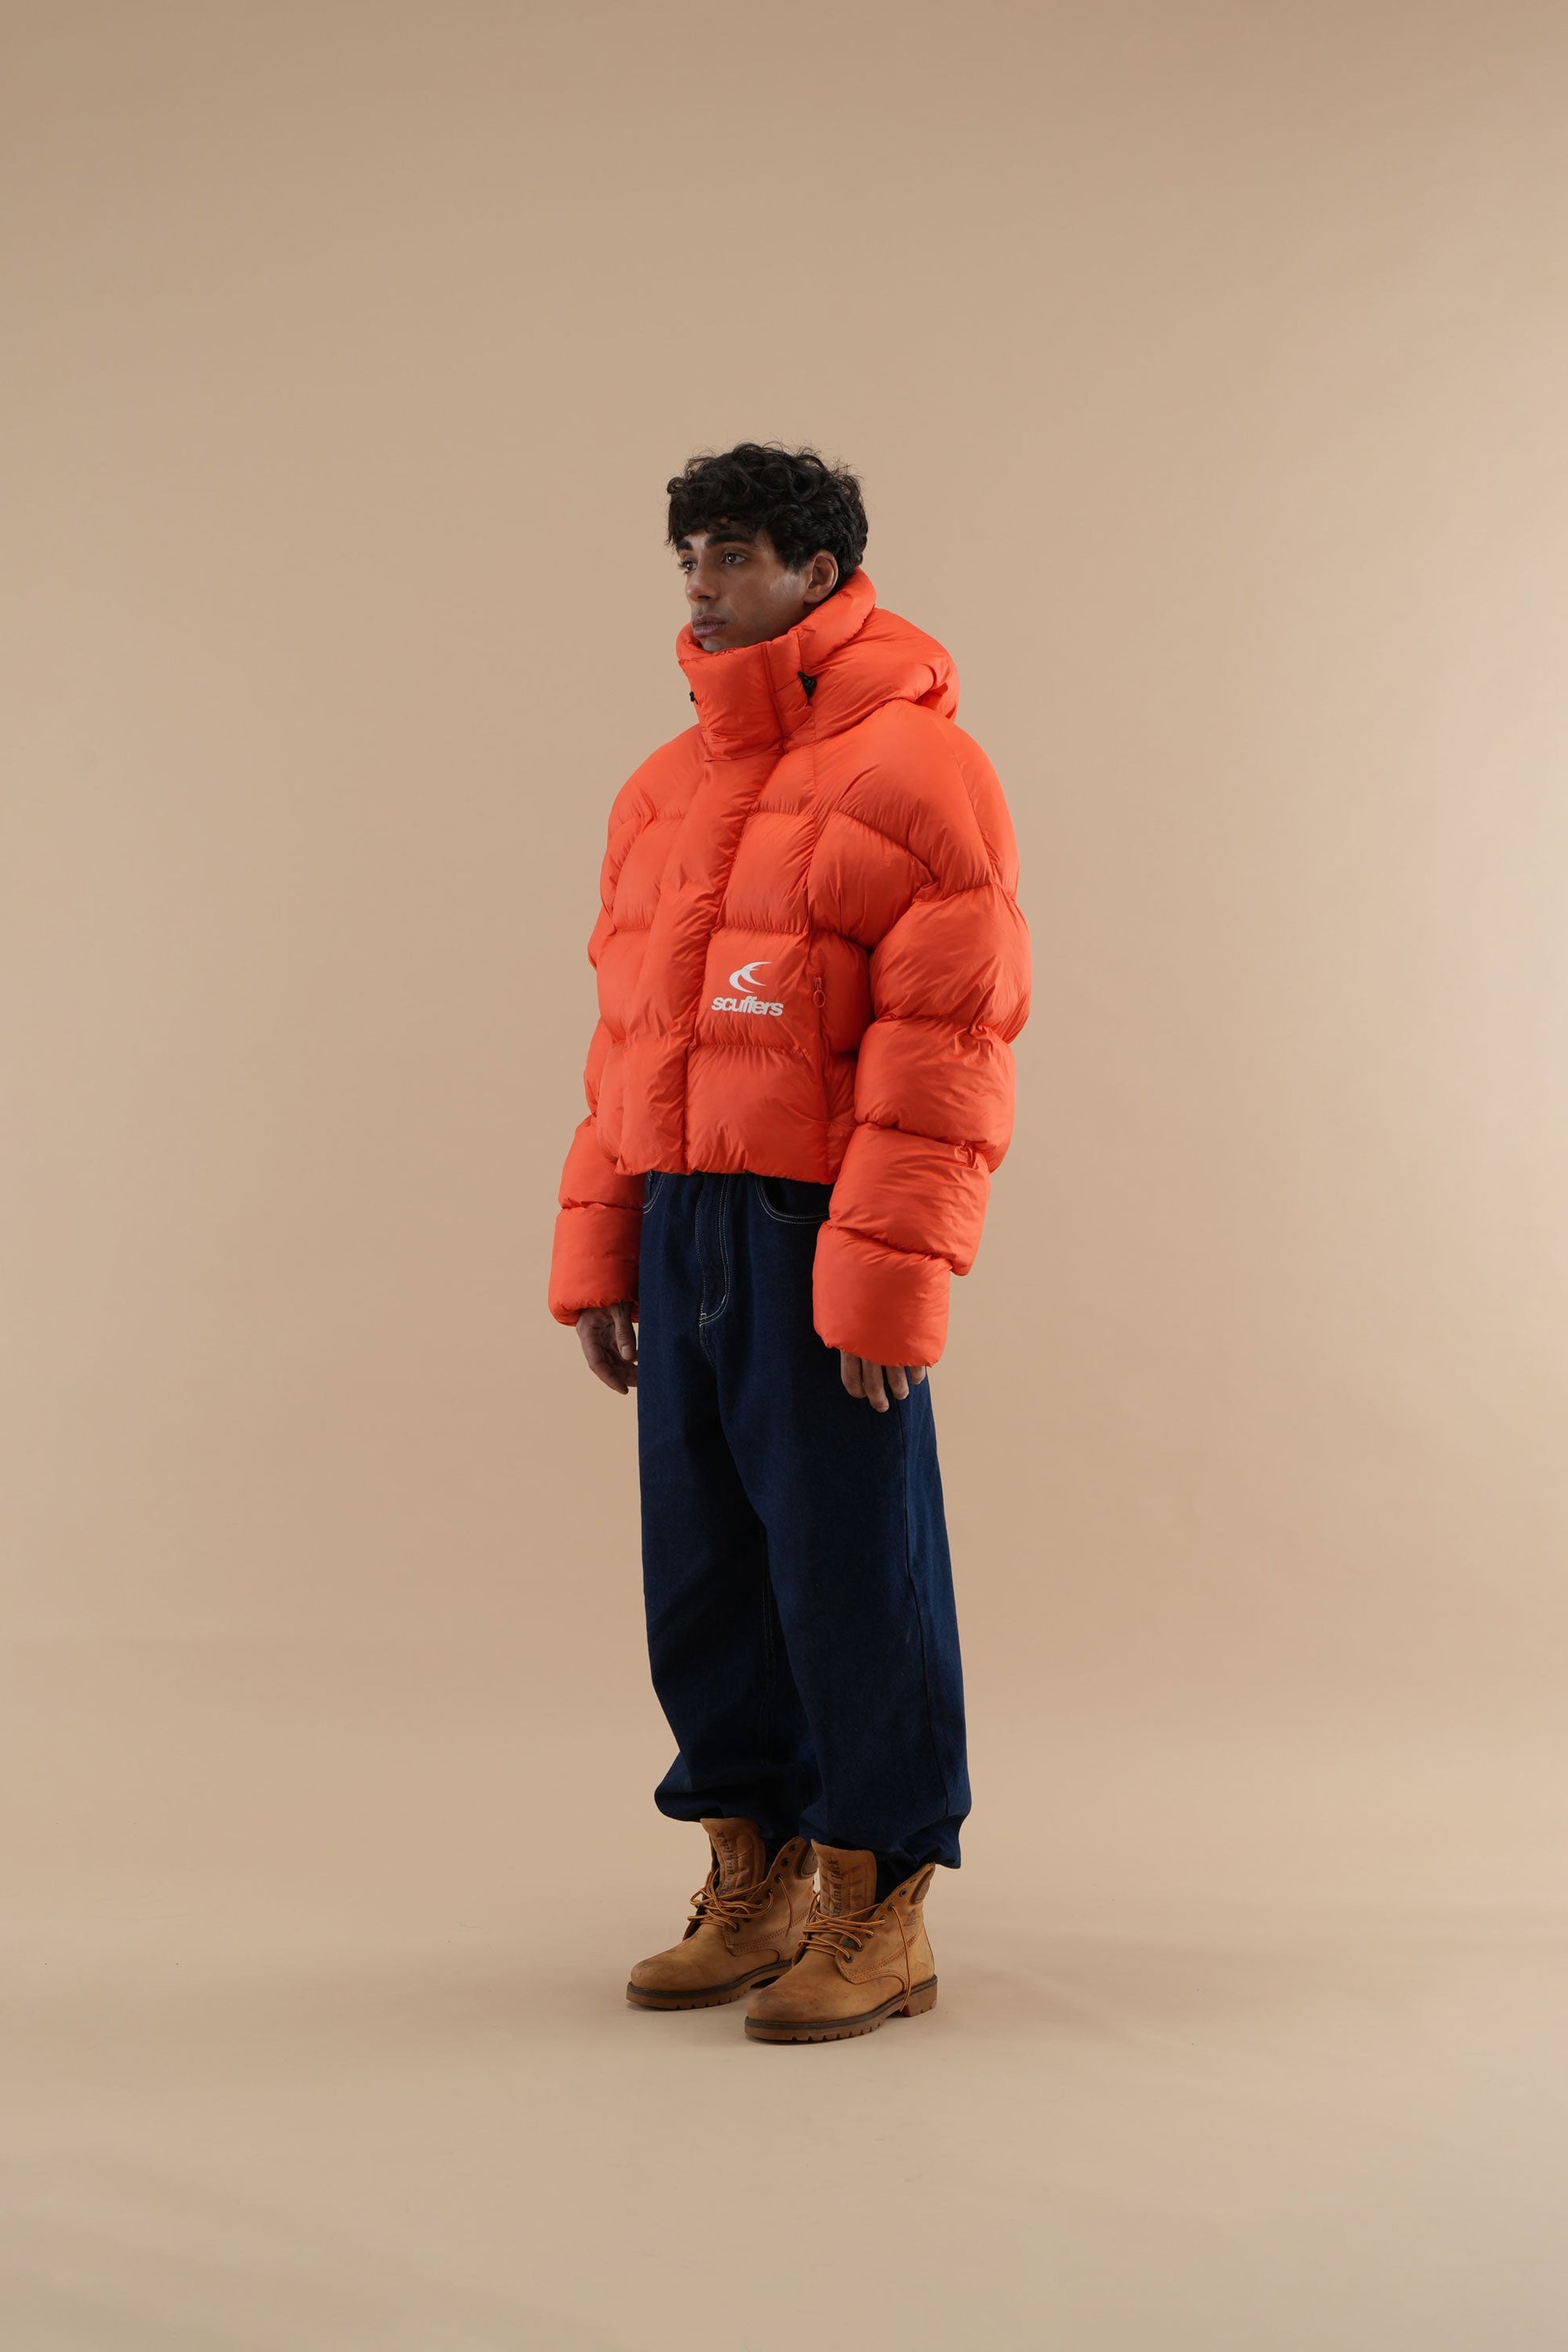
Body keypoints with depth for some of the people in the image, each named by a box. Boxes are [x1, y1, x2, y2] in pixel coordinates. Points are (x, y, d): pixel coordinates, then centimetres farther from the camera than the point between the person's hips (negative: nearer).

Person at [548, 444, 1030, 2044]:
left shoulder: (914, 767, -6)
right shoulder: (665, 790, 17)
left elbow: (948, 1043, -12)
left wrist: (885, 1276, -17)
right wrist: (595, 1249, 14)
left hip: (824, 1240, -7)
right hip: (681, 1232, 7)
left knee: (852, 1567, 0)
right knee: (701, 1565, 11)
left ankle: (879, 1910, 13)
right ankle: (754, 1884, 26)